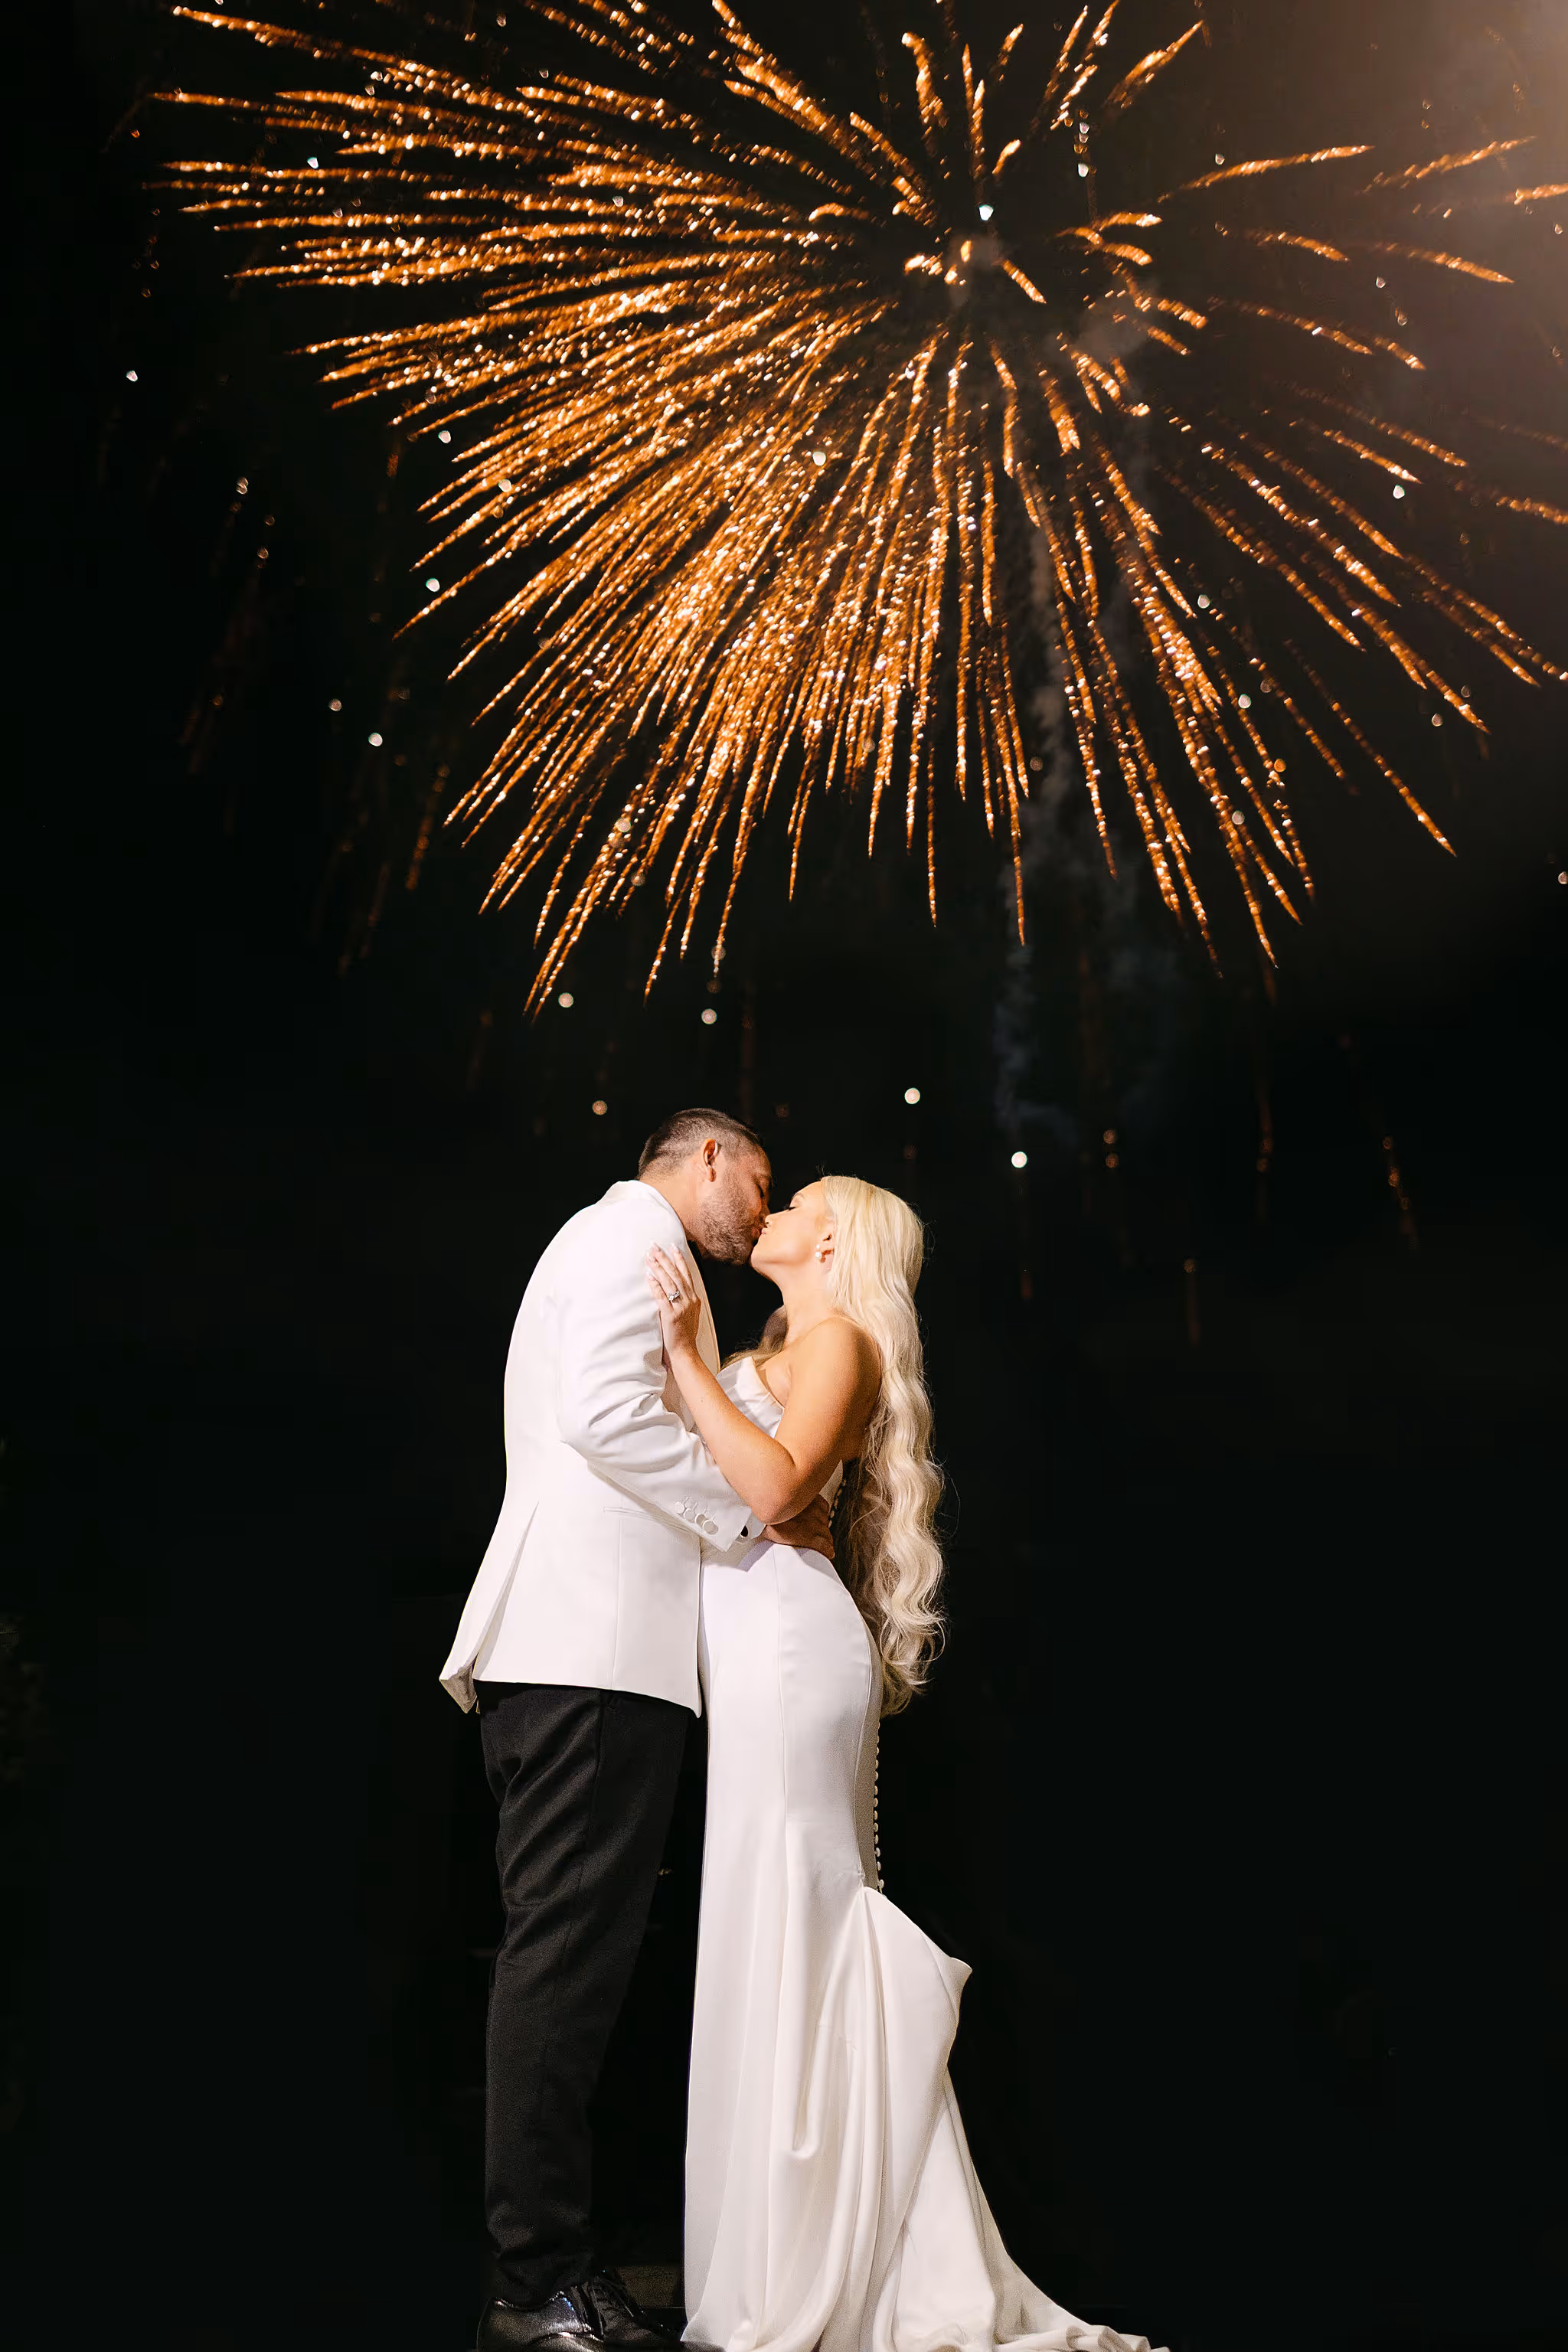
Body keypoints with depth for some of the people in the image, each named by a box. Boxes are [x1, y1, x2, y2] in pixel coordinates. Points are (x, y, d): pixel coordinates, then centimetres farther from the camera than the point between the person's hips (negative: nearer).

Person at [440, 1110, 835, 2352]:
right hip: (599, 1646, -11)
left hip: (575, 1647, 11)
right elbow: (608, 1413, -17)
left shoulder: (616, 1248, 30)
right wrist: (757, 1511, -9)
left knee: (571, 1952, 10)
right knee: (570, 1947, -8)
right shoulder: (634, 1233, -2)